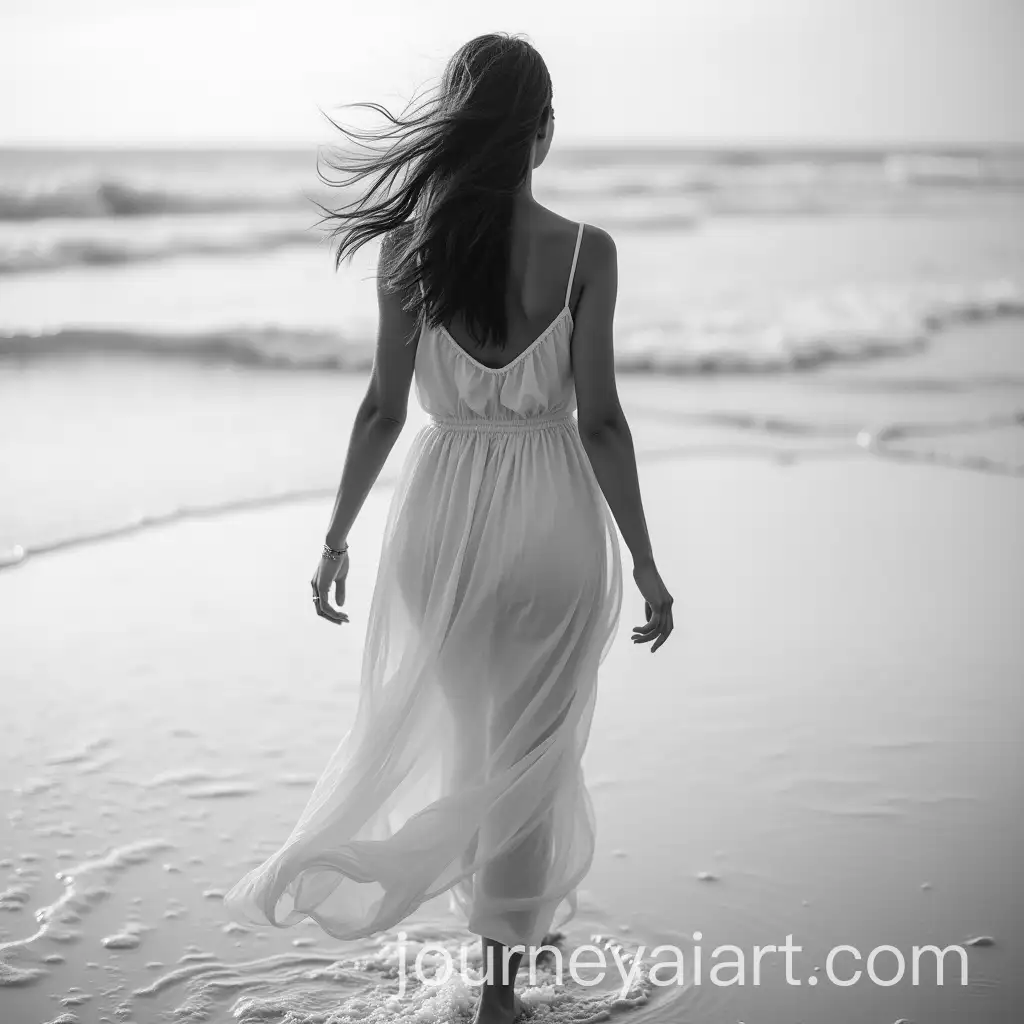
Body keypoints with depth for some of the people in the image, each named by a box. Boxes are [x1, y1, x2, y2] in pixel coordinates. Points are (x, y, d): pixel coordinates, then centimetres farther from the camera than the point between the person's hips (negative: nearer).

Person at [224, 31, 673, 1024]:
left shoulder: (409, 245, -6)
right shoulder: (585, 253, -11)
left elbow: (383, 408, -4)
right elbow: (600, 422, -11)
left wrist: (337, 535, 7)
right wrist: (646, 567, -4)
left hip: (444, 512, 2)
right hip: (551, 525, -2)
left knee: (473, 728, 25)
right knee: (528, 750, 12)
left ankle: (525, 913, 39)